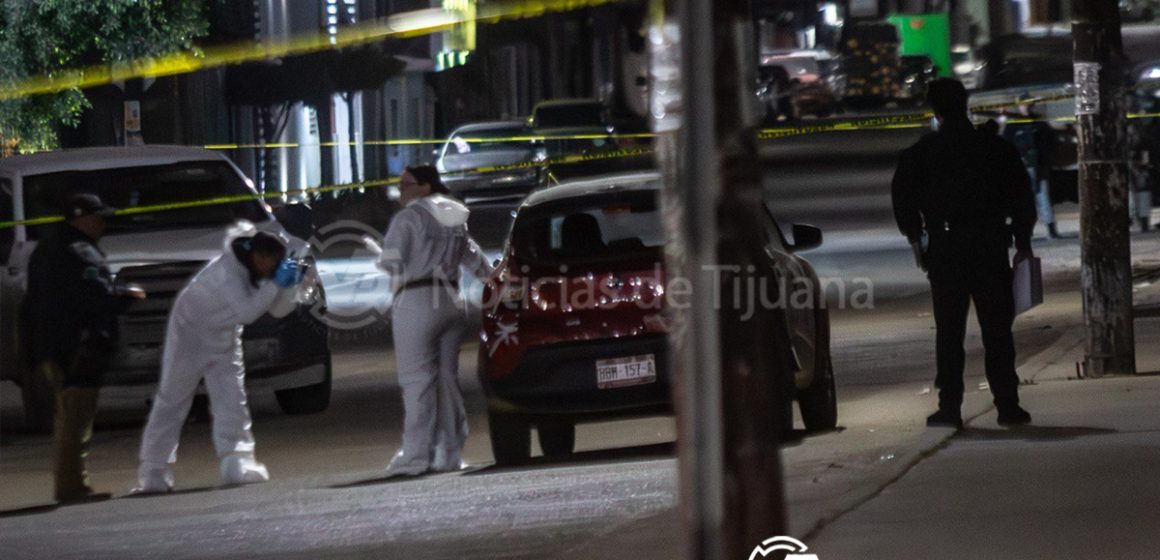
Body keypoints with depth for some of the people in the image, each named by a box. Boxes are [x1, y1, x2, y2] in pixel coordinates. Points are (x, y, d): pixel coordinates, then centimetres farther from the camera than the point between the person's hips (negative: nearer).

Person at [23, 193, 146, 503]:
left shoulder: (45, 251, 19)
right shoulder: (79, 253, -13)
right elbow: (98, 295, -23)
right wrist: (127, 294, -5)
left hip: (49, 348, 10)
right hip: (77, 349, -10)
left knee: (68, 418, 16)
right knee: (76, 419, -9)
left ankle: (66, 484, 20)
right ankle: (72, 485, -11)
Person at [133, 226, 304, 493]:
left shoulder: (253, 271, -7)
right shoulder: (227, 271, -31)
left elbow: (277, 309, -3)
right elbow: (247, 311, -40)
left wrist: (289, 286, -20)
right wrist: (276, 284, -37)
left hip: (223, 340, 7)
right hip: (192, 332, -7)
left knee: (232, 401, -5)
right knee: (172, 401, 1)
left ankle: (237, 465, -9)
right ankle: (153, 474, 6)